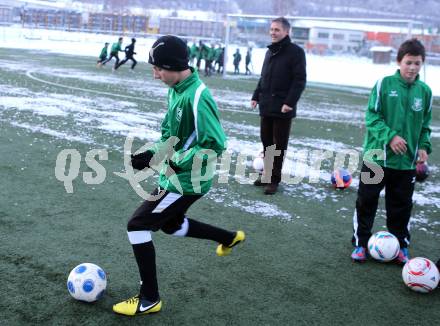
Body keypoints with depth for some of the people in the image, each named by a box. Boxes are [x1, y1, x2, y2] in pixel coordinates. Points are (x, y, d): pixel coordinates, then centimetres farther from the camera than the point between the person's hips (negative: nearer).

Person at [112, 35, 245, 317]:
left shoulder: (197, 98, -26)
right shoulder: (176, 90, 2)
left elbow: (215, 146, -27)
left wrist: (172, 162, -28)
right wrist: (153, 154, -1)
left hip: (187, 181, -10)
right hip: (175, 175, 10)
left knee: (138, 226, -7)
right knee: (171, 224, 28)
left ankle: (149, 299, 8)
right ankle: (231, 238, 46)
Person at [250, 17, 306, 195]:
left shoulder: (296, 52, -8)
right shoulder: (270, 51, 16)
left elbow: (299, 80, -13)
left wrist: (290, 102, -20)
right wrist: (256, 96, 11)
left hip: (283, 107, -7)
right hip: (266, 106, 7)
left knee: (279, 145, 0)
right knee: (266, 142, 12)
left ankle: (274, 179, 8)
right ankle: (267, 174, 24)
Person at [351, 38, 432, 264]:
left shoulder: (425, 91, 4)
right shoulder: (384, 84, -7)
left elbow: (425, 126, 14)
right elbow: (372, 116, -8)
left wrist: (423, 146, -1)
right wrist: (390, 136, -20)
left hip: (407, 161, 3)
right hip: (377, 155, -3)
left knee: (401, 205, 12)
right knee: (366, 201, 6)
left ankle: (401, 245, 27)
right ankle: (360, 243, 20)